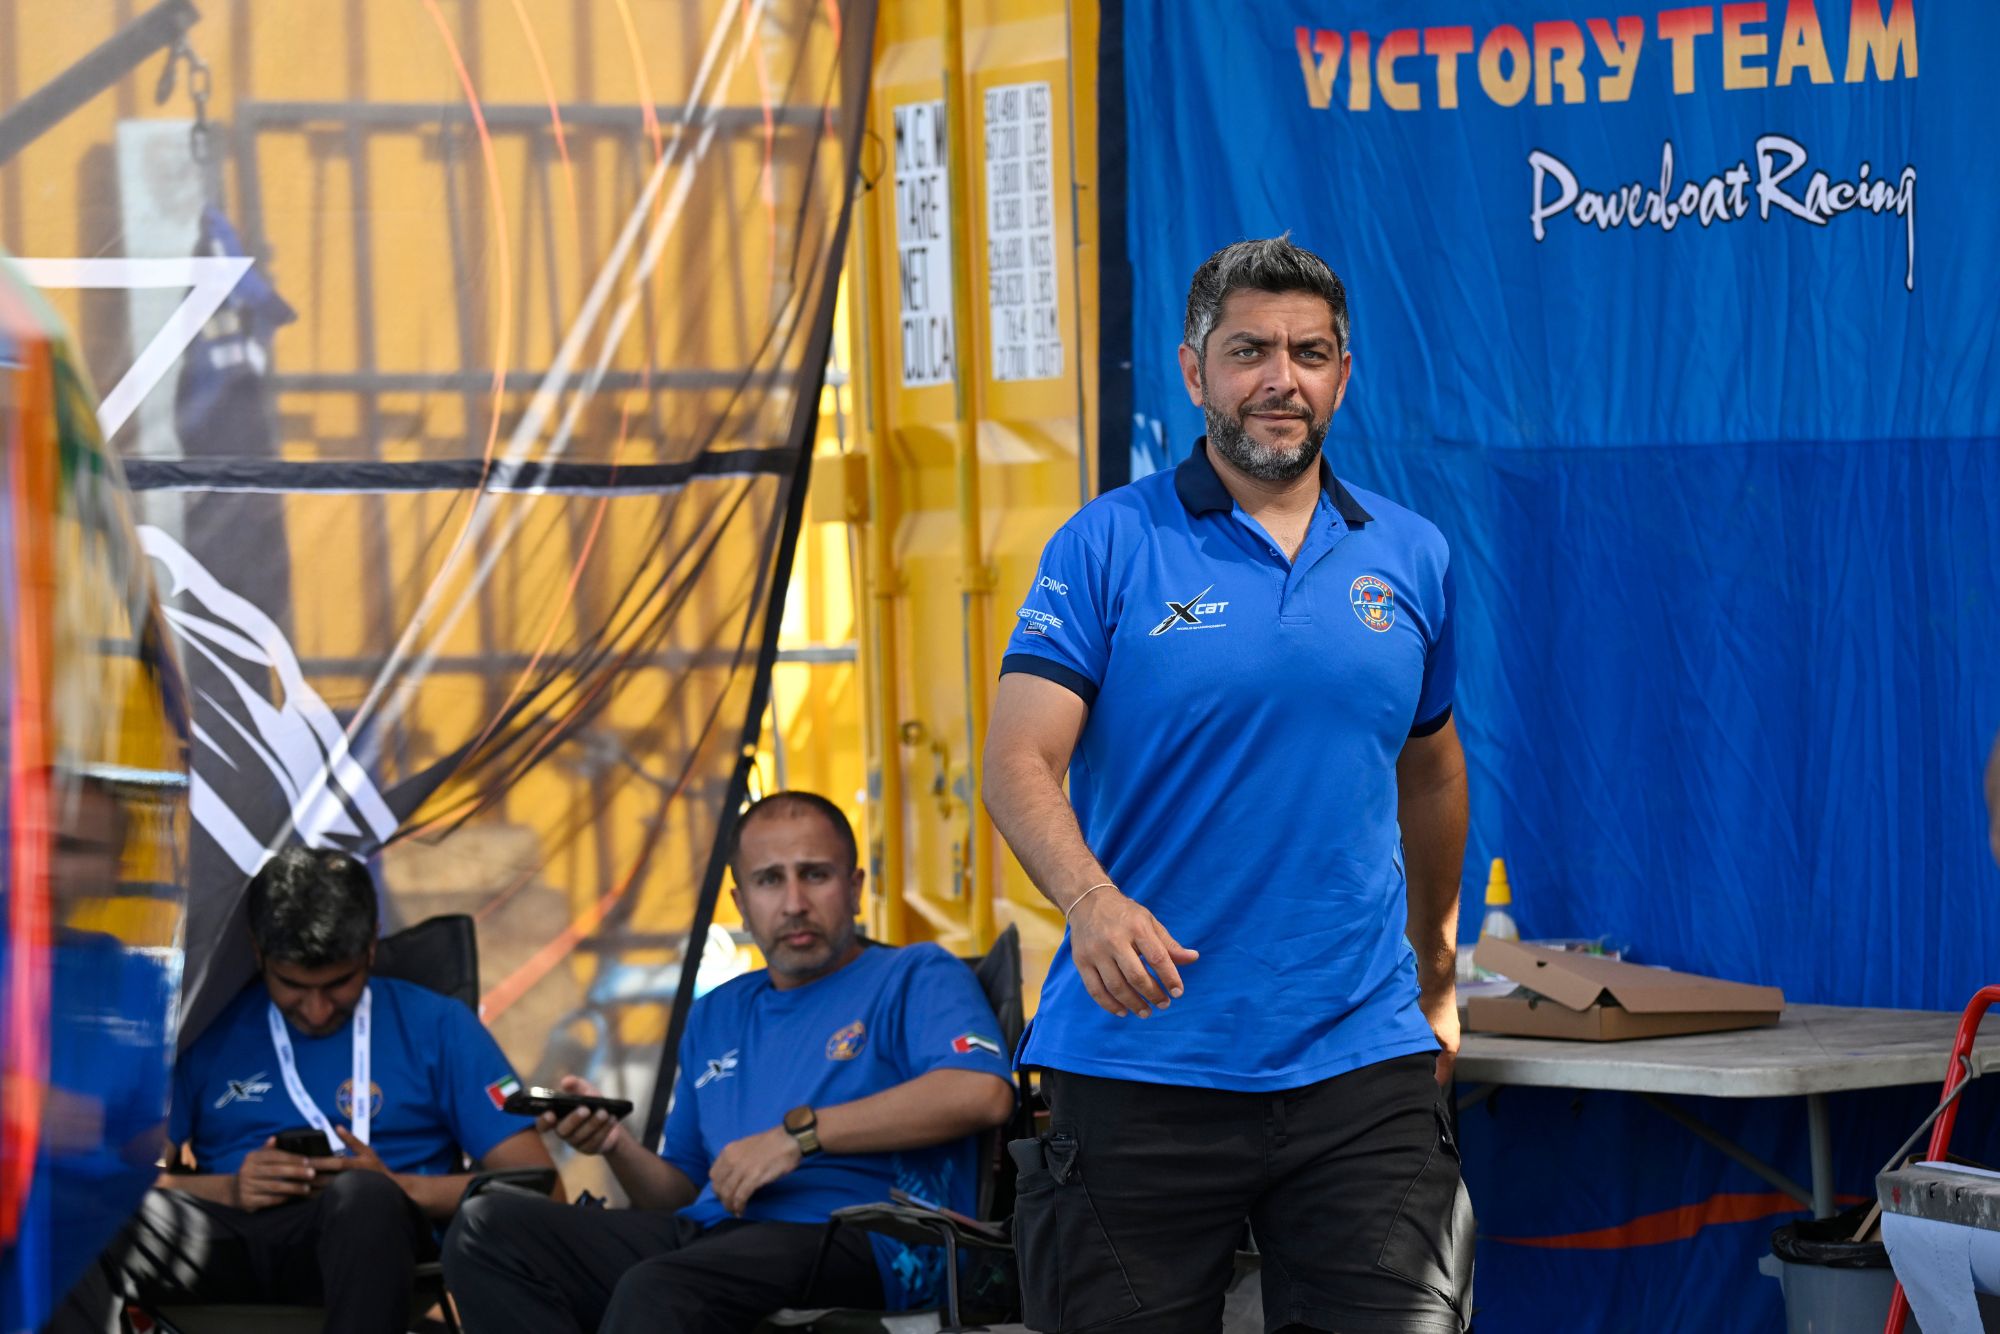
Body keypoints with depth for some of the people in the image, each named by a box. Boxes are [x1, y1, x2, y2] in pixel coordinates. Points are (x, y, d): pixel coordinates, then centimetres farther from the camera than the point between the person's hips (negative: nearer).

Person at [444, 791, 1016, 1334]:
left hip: (852, 1241, -7)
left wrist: (799, 1132, -13)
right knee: (487, 1229, -17)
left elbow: (981, 1093, -13)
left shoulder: (915, 978, 10)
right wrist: (619, 1145, 6)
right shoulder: (716, 1017, 30)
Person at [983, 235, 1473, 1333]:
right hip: (1139, 1066, -2)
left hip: (1361, 1072, 2)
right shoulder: (1108, 546, 0)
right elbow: (1017, 762, -9)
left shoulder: (1411, 558, 11)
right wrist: (1091, 900, -28)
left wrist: (1435, 978, 31)